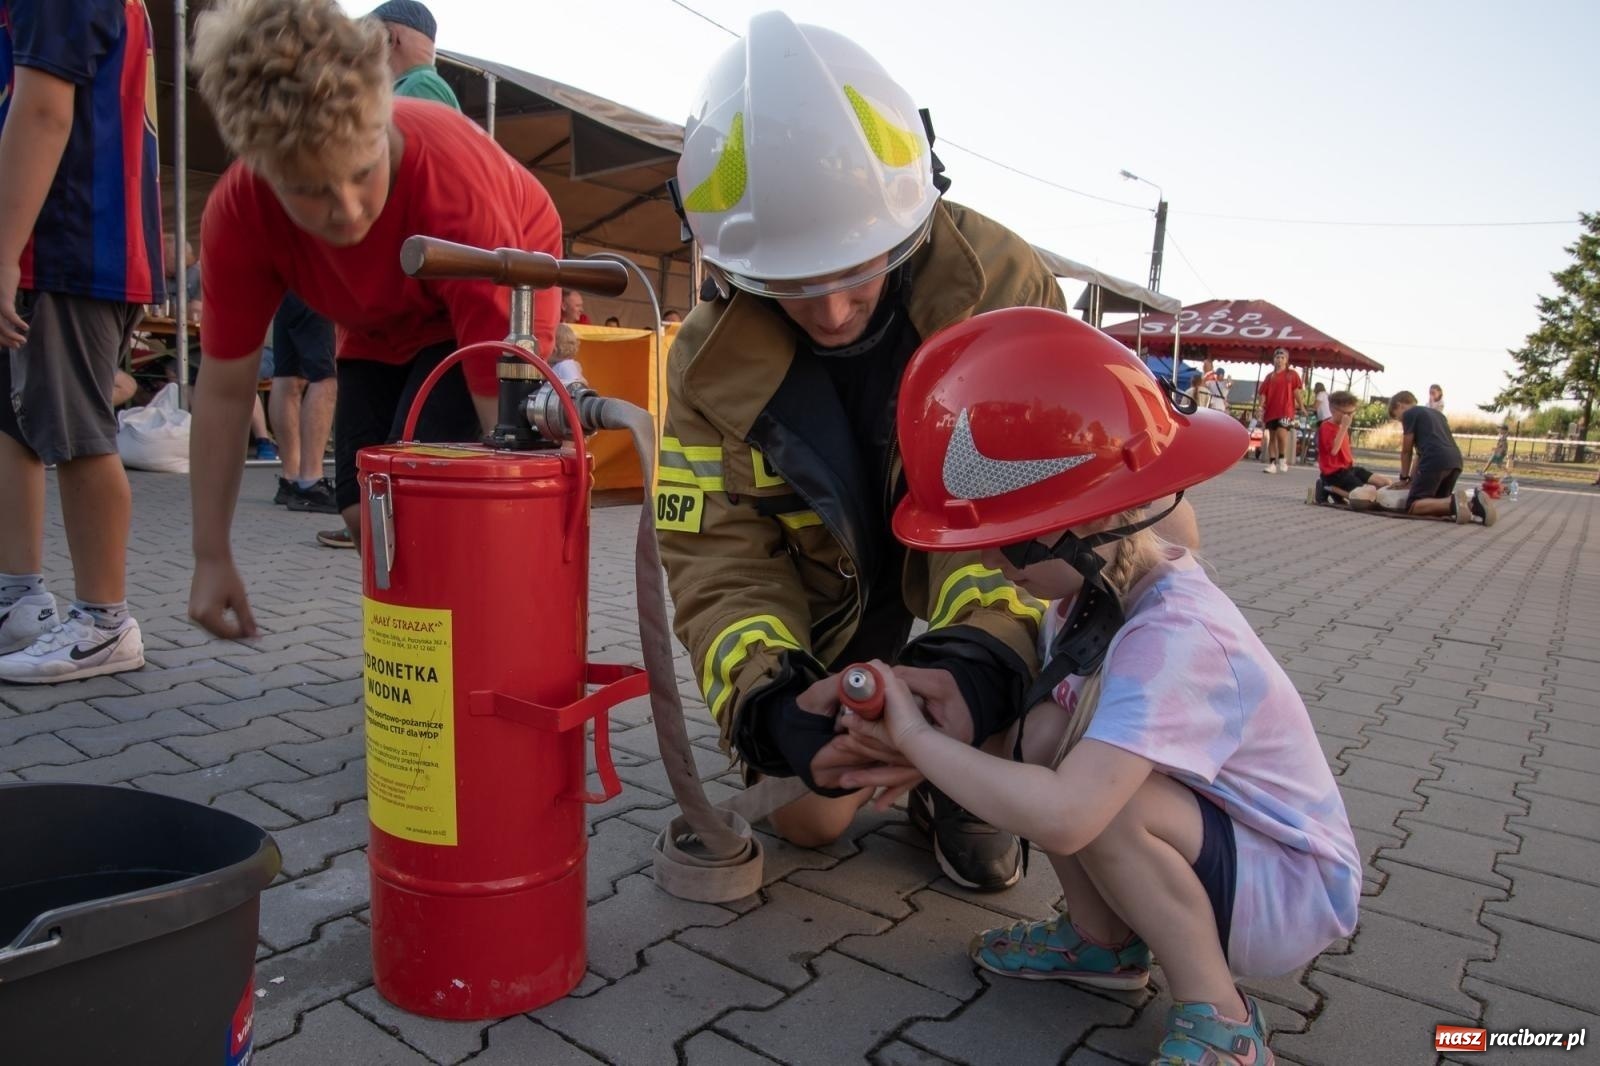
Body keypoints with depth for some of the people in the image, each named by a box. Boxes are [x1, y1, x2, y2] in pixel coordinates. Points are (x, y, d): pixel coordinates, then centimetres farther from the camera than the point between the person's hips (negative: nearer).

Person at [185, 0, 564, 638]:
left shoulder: (458, 191, -41)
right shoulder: (239, 212, -27)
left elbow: (504, 409, -42)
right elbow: (224, 390, -17)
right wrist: (211, 557, -17)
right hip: (379, 325, 5)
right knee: (364, 511, -3)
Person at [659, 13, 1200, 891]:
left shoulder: (996, 280, -29)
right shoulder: (709, 359, -22)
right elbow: (721, 561, -25)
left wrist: (981, 660, -53)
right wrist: (773, 704, -46)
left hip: (970, 553, -1)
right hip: (828, 583, 2)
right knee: (809, 819, 6)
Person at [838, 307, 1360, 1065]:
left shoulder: (1173, 639, -35)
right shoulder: (1098, 588, -9)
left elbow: (1060, 818, -44)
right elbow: (1011, 705, -2)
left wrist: (919, 737, -32)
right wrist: (917, 751, -18)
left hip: (1294, 888, -8)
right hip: (1217, 841, 8)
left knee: (1088, 795, -32)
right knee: (1046, 732, -14)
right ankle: (1104, 940, 9)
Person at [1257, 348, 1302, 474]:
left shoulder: (1292, 375, 5)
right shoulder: (1269, 376, 12)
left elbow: (1296, 391, 1)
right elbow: (1264, 393, 8)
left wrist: (1300, 406, -6)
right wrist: (1261, 408, -4)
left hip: (1286, 410, -4)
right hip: (1271, 411, 4)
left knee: (1281, 434, -18)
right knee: (1272, 437, 6)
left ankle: (1282, 460, 0)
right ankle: (1272, 464, 10)